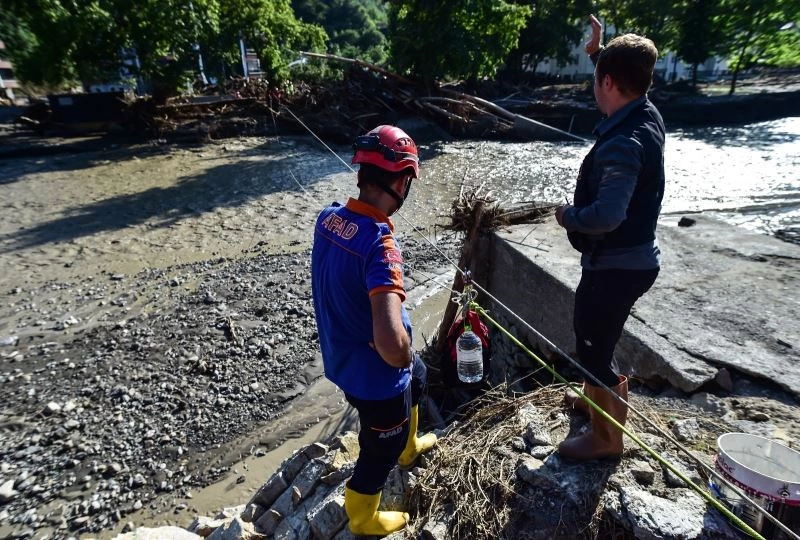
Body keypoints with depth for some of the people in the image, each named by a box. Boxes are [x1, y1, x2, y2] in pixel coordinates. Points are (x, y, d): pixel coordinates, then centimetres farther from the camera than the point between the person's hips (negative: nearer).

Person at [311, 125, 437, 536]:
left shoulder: (328, 217, -10)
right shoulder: (380, 245, -35)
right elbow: (391, 343, -43)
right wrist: (404, 360, -19)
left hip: (341, 357, 8)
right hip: (374, 374, -7)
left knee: (417, 378, 34)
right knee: (380, 450, 21)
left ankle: (408, 447, 62)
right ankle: (363, 520, 51)